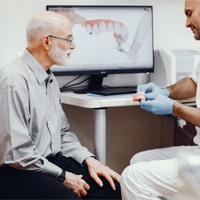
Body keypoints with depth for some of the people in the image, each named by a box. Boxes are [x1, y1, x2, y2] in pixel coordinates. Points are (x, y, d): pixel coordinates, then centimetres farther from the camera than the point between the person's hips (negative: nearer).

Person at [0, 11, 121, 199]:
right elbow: (16, 152, -21)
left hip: (51, 161, 9)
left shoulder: (50, 78, 12)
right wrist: (62, 176, -14)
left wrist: (89, 160, 2)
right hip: (18, 171, -8)